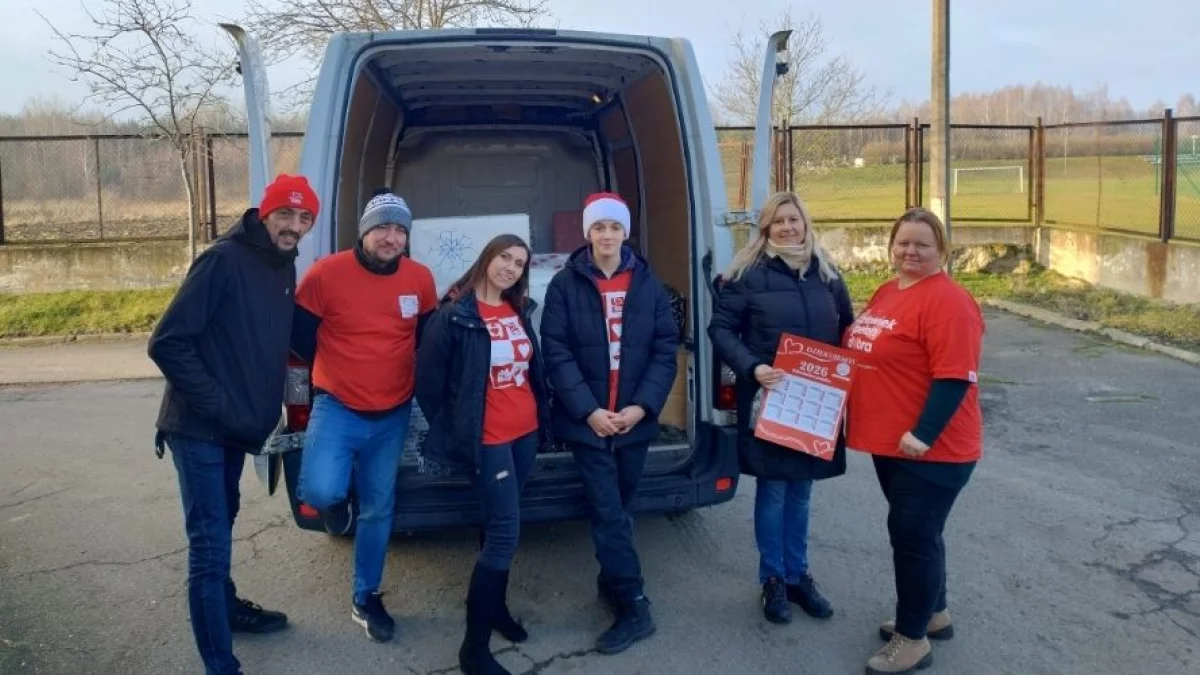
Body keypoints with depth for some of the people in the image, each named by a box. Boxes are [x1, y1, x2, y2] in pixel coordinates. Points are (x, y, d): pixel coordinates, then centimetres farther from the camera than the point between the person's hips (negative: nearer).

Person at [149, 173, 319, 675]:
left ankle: (227, 607, 45)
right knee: (211, 544, -6)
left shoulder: (285, 267, 6)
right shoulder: (225, 260, -19)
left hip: (236, 427, 8)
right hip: (200, 429, -8)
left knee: (221, 526, 26)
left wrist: (267, 410, 9)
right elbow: (167, 343, -22)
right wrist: (217, 405, -21)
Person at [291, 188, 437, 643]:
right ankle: (341, 500, 16)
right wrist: (334, 370, 1)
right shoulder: (327, 273, -14)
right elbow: (298, 333, -2)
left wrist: (411, 377, 4)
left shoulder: (420, 279, -3)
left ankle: (366, 599, 30)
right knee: (321, 492, -24)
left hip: (393, 415, 3)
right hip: (337, 407, -3)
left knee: (379, 509, 11)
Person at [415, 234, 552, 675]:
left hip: (526, 432, 7)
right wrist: (452, 432, 0)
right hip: (488, 439, -7)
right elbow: (428, 381, -7)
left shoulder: (519, 311, 8)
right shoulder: (454, 316, -12)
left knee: (501, 525, 18)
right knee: (504, 532, -9)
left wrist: (543, 417, 15)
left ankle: (495, 605, 36)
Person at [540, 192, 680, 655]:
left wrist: (642, 406, -10)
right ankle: (634, 607, 5)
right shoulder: (565, 284, -2)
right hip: (586, 420, -2)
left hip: (636, 420, 2)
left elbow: (666, 349, 2)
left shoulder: (647, 284, 4)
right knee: (609, 512, -3)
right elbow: (556, 353, -7)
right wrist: (588, 410, -15)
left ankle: (611, 585, 31)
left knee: (618, 508, 13)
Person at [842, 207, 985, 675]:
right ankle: (933, 614, 38)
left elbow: (955, 377, -23)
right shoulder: (886, 294, 11)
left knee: (912, 536, 0)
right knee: (915, 531, 20)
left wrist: (923, 435, -25)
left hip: (930, 450, -9)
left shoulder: (948, 301, -17)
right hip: (890, 443, 9)